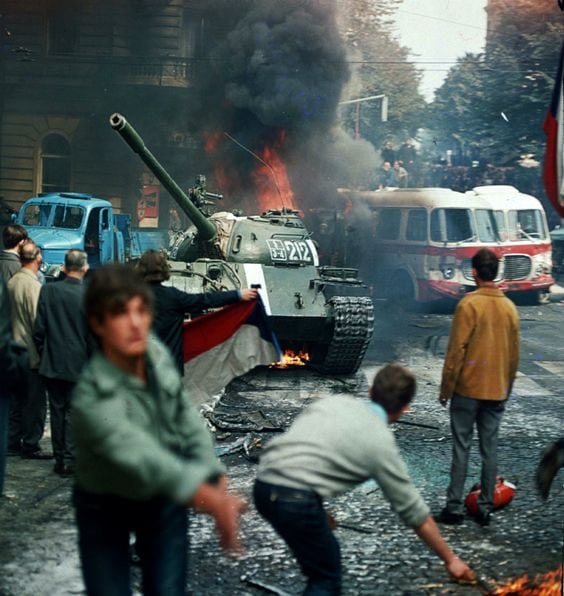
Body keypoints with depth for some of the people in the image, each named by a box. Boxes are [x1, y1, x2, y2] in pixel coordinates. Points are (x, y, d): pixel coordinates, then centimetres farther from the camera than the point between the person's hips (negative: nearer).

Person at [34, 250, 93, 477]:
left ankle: (59, 459, 16)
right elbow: (93, 335, -9)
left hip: (52, 364, 2)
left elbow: (38, 329, -2)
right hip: (78, 364, -2)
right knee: (73, 412, 6)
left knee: (57, 410, 11)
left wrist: (43, 354, 11)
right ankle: (69, 460, 4)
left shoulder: (48, 291, -6)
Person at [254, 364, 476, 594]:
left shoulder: (334, 401, 19)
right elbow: (413, 511, 10)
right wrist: (450, 560, 20)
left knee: (325, 559, 26)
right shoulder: (381, 442, 4)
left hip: (265, 484, 7)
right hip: (295, 498, -7)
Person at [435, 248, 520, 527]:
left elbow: (456, 350, -13)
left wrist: (446, 389, -5)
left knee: (461, 448, 0)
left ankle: (454, 508, 0)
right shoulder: (509, 307, 5)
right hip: (497, 391, 5)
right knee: (490, 449, 8)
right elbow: (514, 354, 12)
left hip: (468, 389, -5)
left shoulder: (469, 304, -12)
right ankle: (485, 508, 10)